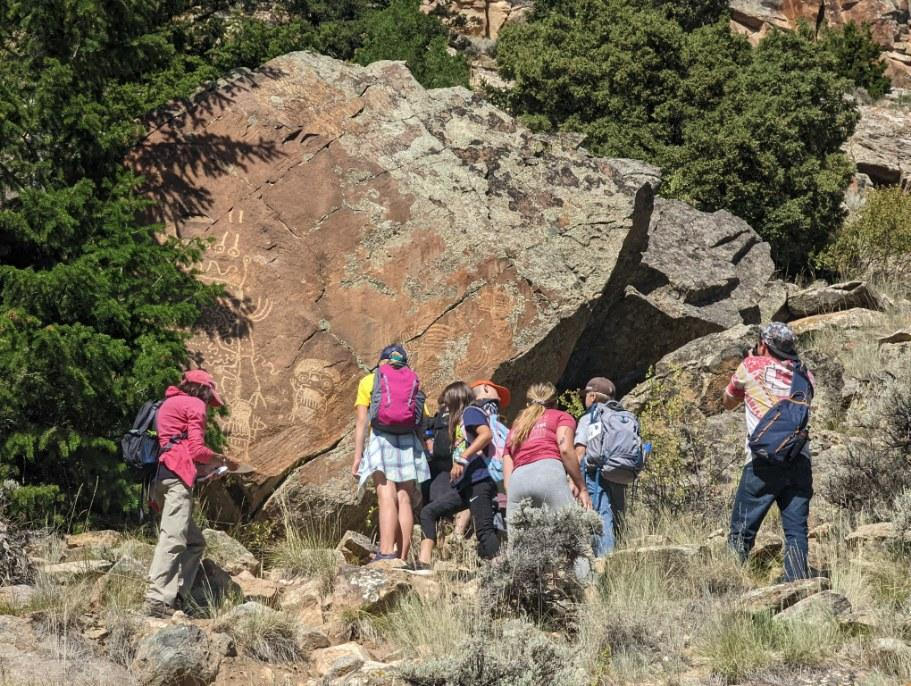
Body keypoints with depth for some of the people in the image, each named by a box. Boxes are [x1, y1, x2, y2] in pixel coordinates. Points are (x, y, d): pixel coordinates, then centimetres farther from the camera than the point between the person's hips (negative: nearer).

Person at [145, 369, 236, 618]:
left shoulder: (168, 405, 31)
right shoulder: (195, 404, 4)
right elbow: (197, 450, -4)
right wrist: (222, 460, 10)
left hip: (160, 478, 9)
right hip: (177, 476, -9)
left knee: (195, 542, 12)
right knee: (173, 537, -18)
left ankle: (177, 597, 0)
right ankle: (157, 598, -29)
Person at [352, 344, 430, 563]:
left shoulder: (369, 381, 14)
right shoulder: (415, 383, 20)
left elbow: (361, 421, 4)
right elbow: (424, 424, 13)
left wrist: (357, 456, 2)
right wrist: (424, 453, 16)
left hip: (381, 439, -2)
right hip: (409, 443, 2)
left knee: (387, 499, -15)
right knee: (405, 500, 3)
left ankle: (386, 553, -28)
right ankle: (402, 557, -2)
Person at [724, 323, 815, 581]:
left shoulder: (752, 366, 6)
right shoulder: (804, 375, 15)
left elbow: (728, 403, 21)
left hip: (764, 461, -4)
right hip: (800, 461, 4)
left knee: (742, 531, 0)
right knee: (796, 530, 2)